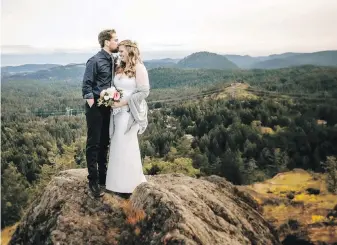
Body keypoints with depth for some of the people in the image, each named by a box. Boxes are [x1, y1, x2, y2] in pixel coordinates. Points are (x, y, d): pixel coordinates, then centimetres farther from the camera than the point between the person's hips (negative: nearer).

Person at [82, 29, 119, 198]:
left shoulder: (112, 60, 7)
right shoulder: (95, 61, -13)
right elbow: (86, 85, -13)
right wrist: (92, 104, -17)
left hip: (107, 106, 7)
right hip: (96, 107, -7)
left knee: (104, 143, 15)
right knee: (93, 143, 1)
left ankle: (103, 177, 29)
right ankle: (93, 181, 11)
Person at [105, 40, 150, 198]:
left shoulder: (139, 68, -10)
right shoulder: (121, 69, 12)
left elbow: (144, 92, -15)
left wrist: (124, 102, -17)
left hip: (130, 112, -7)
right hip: (118, 111, 7)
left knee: (126, 146, -1)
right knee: (118, 146, 10)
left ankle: (128, 185, 13)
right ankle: (121, 182, 22)